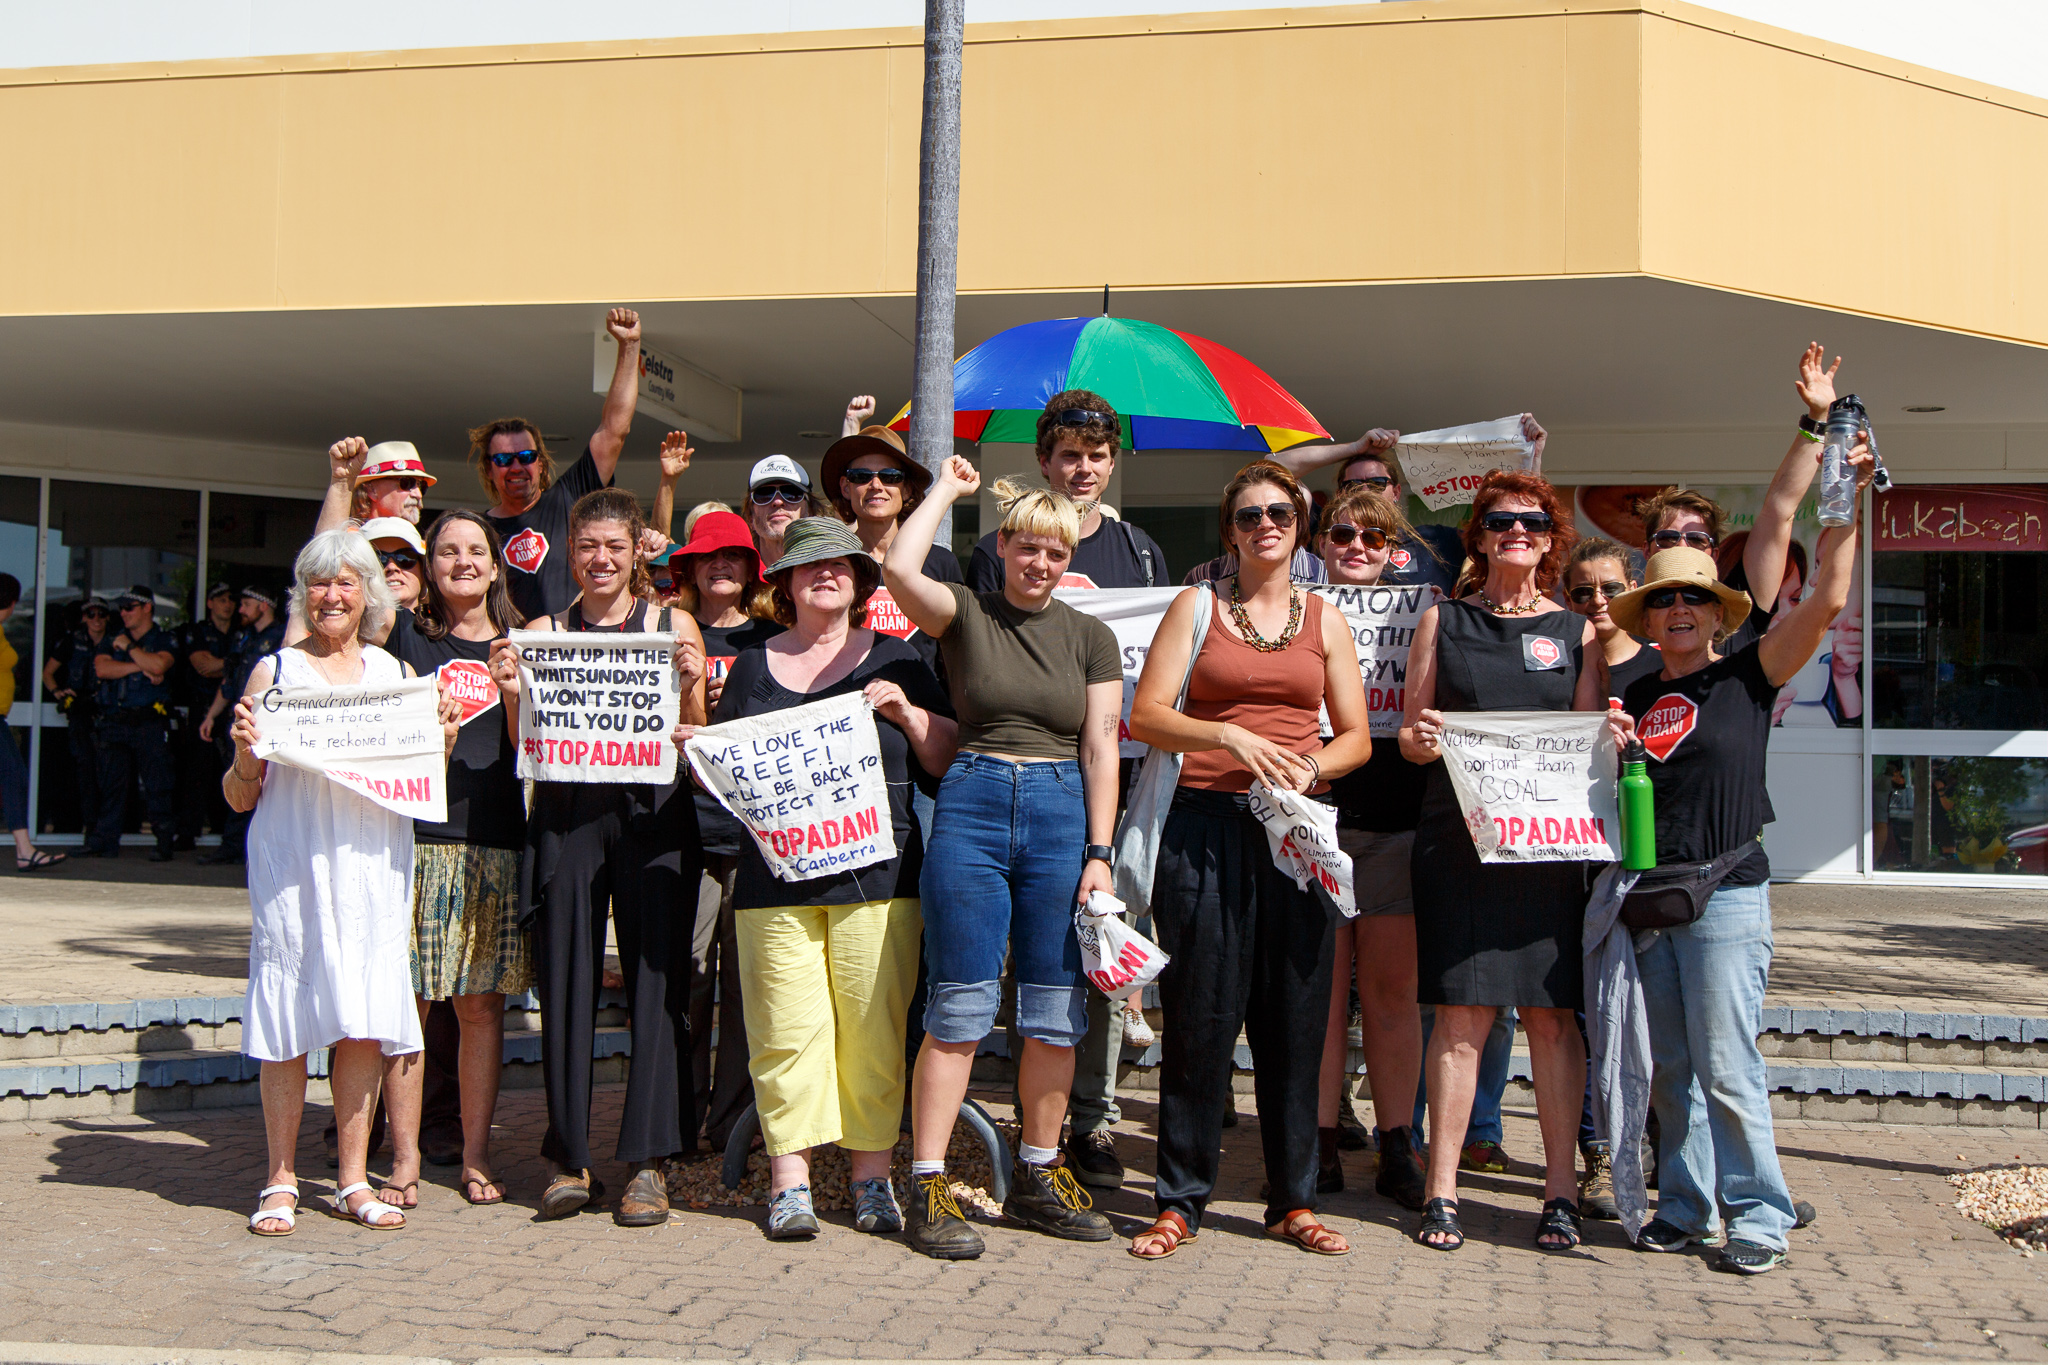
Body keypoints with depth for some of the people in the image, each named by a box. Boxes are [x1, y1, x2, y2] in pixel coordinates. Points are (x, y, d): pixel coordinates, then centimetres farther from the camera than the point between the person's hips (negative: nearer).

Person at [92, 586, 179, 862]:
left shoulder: (164, 640, 6)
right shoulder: (112, 640, 18)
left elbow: (157, 665, -15)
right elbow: (102, 668, -1)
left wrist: (128, 647, -4)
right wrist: (140, 666, -8)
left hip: (150, 723, -4)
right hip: (114, 723, 4)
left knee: (157, 784, -6)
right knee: (112, 784, 2)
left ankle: (164, 843, -3)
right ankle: (107, 844, 6)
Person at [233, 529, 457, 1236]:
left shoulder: (396, 672, 11)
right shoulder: (275, 671, 4)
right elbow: (240, 797, 5)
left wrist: (440, 743, -2)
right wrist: (245, 753, -14)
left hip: (373, 862, 2)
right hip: (291, 860, -2)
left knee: (364, 1018, 3)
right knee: (289, 1020, 0)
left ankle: (354, 1180, 13)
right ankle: (281, 1182, 12)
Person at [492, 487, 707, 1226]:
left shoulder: (674, 625, 7)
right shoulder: (543, 631, 10)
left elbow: (698, 740, 5)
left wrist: (691, 685, -13)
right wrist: (513, 693, -8)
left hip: (651, 816, -1)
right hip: (567, 814, 1)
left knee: (655, 983, -2)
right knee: (565, 981, 2)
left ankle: (647, 1162, 5)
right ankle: (569, 1157, 12)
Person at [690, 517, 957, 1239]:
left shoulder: (895, 660, 11)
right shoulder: (753, 667, 15)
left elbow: (948, 762, 9)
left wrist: (908, 712, -6)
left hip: (876, 873, -1)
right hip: (775, 875, 1)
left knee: (874, 1029, -2)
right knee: (786, 1029, -4)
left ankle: (872, 1178, 9)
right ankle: (790, 1181, 3)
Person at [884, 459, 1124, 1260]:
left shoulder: (1091, 638, 12)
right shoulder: (965, 615, 5)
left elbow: (1100, 749, 7)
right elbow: (900, 569, -16)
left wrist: (1099, 852, -1)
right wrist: (946, 491, -1)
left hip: (1062, 814, 3)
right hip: (972, 805, -3)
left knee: (1056, 1009, 6)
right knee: (960, 1006, -5)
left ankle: (1037, 1177, 20)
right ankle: (928, 1187, 1)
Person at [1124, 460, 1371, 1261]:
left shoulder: (1325, 617, 14)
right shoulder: (1197, 607, 7)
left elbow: (1357, 736, 11)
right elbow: (1146, 717, -1)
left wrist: (1310, 767, -10)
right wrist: (1231, 737, -16)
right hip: (1206, 825, -2)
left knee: (1295, 1016, 4)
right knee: (1200, 1014, -2)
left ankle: (1293, 1201, 16)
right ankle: (1180, 1201, 8)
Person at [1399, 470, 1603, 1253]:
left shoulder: (1576, 632, 14)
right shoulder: (1442, 621, 12)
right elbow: (1408, 732, 10)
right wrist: (1419, 739, -12)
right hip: (1458, 836, -1)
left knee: (1552, 1012, 0)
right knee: (1462, 1011, -3)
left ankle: (1560, 1189, 9)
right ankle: (1442, 1189, 4)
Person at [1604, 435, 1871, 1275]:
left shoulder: (1748, 677, 1)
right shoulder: (1635, 697, 13)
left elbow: (1827, 599, -9)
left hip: (1726, 893, -5)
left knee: (1727, 1067, -7)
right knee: (1668, 1069, 9)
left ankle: (1759, 1216, 4)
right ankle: (1687, 1206, 19)